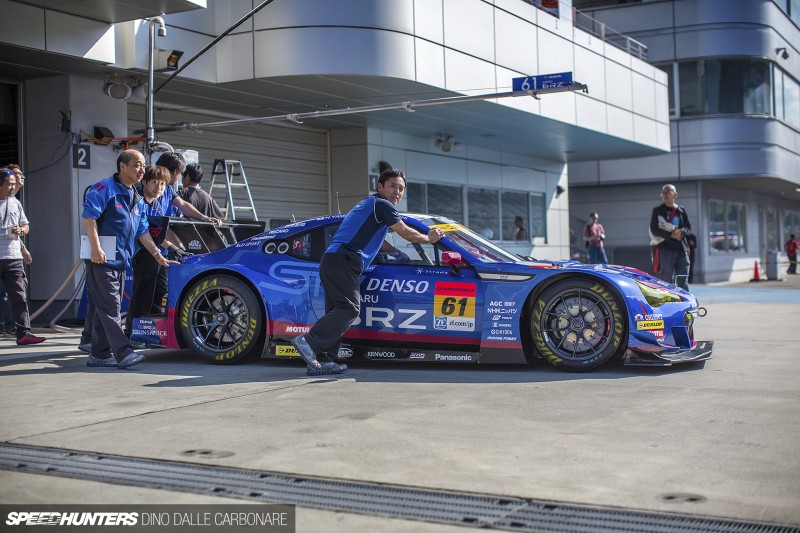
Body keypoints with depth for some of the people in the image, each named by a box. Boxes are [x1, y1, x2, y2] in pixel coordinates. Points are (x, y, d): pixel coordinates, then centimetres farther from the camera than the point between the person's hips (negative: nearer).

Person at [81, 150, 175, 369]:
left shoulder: (137, 199, 19)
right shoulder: (104, 189, -6)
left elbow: (143, 232, 23)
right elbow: (88, 216, -15)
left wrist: (158, 255, 18)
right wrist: (96, 248, -23)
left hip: (121, 261, 9)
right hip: (102, 260, -9)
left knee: (104, 309, 11)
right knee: (109, 308, -10)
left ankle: (99, 355, 15)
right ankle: (123, 353, -16)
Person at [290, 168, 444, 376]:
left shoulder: (368, 204, 32)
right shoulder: (381, 204, 1)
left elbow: (371, 240, 44)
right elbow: (406, 233, 3)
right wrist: (429, 238, 21)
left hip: (331, 260, 10)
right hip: (343, 261, -10)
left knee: (338, 311, 6)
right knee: (349, 308, -18)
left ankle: (319, 360, -1)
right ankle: (309, 341, -28)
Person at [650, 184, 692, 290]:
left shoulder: (681, 211, 13)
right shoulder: (657, 211, 5)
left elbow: (689, 228, 11)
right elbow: (654, 229, -4)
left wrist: (681, 232, -13)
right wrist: (671, 235, -16)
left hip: (681, 250, 3)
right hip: (665, 250, -3)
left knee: (683, 282, 3)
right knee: (667, 281, -5)